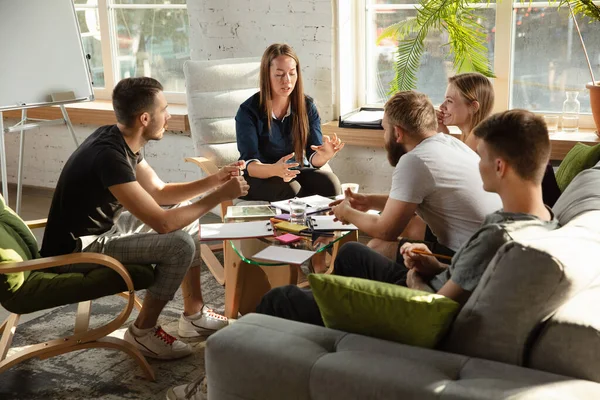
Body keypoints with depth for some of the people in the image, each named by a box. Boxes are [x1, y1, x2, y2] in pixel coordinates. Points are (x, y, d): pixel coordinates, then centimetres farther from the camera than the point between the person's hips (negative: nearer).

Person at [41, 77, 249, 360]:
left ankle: (194, 313, 19)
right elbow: (162, 223, -31)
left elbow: (160, 193, 11)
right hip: (75, 251, -10)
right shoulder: (109, 155, -30)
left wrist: (213, 181, 0)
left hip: (101, 229, 10)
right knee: (180, 244, -23)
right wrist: (219, 196, -21)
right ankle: (143, 331, -2)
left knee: (187, 214, 10)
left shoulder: (120, 140, 0)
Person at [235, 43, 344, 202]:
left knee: (329, 182, -27)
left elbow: (314, 157, -9)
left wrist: (324, 155, -35)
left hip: (298, 171, 3)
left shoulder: (307, 106, -2)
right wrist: (275, 170, -44)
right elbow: (249, 164, -21)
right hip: (260, 178, -3)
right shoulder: (249, 111, -12)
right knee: (291, 190, -34)